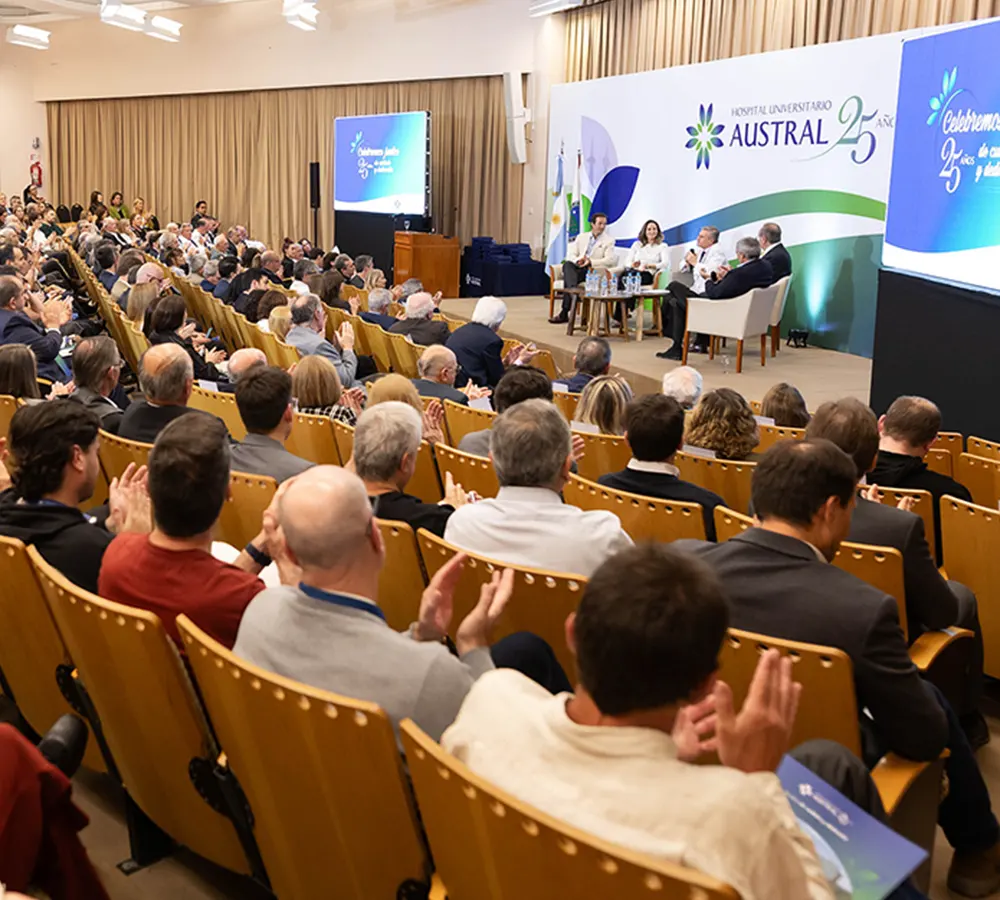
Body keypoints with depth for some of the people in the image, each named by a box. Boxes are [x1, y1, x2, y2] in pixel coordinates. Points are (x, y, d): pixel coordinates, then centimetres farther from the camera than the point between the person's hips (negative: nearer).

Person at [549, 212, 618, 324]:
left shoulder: (609, 240, 8)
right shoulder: (581, 237, 19)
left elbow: (610, 260, -7)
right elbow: (570, 254, 10)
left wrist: (591, 262, -22)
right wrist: (578, 260, -15)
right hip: (578, 268, 4)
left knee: (567, 277, -33)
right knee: (567, 265, -33)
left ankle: (564, 313, -38)